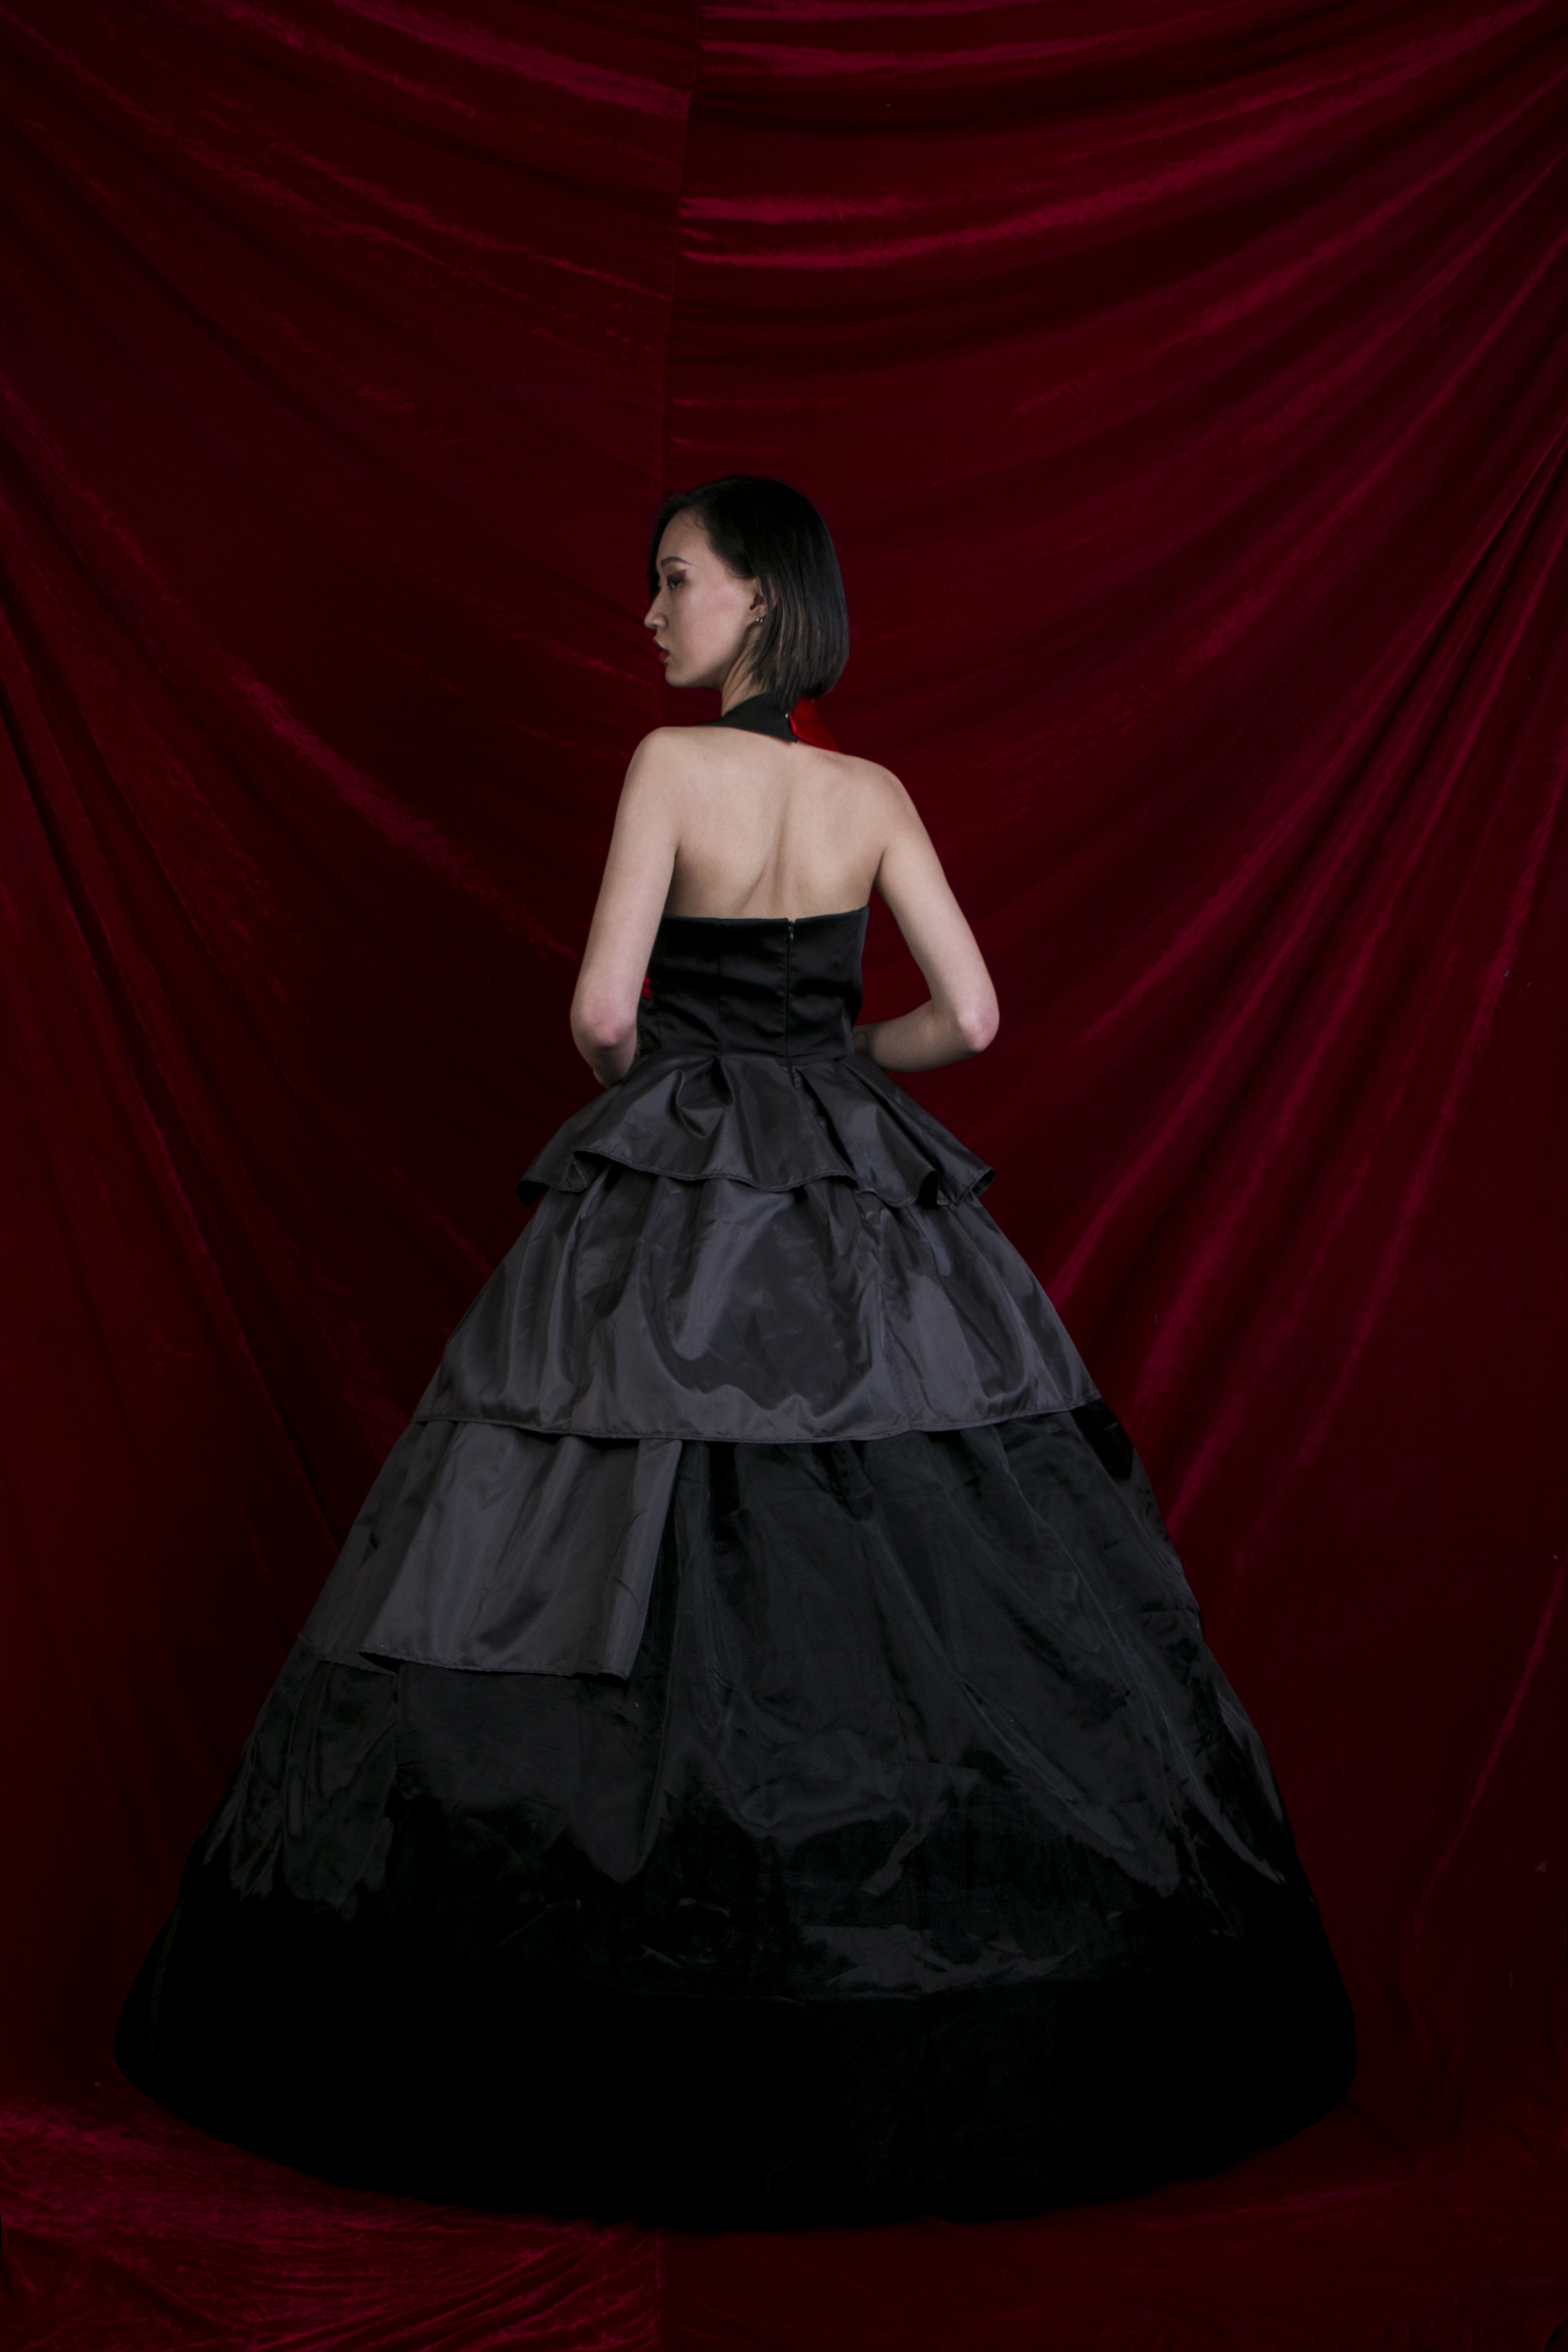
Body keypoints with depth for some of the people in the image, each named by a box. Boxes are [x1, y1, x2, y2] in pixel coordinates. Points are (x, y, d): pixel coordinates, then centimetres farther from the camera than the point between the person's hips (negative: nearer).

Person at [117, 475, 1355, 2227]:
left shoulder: (673, 760, -7)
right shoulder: (878, 796, 6)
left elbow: (602, 1008, -14)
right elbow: (969, 1016, 4)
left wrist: (634, 1077, 7)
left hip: (669, 1216, -5)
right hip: (862, 1218, 5)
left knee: (616, 1568, 3)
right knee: (925, 1581, 8)